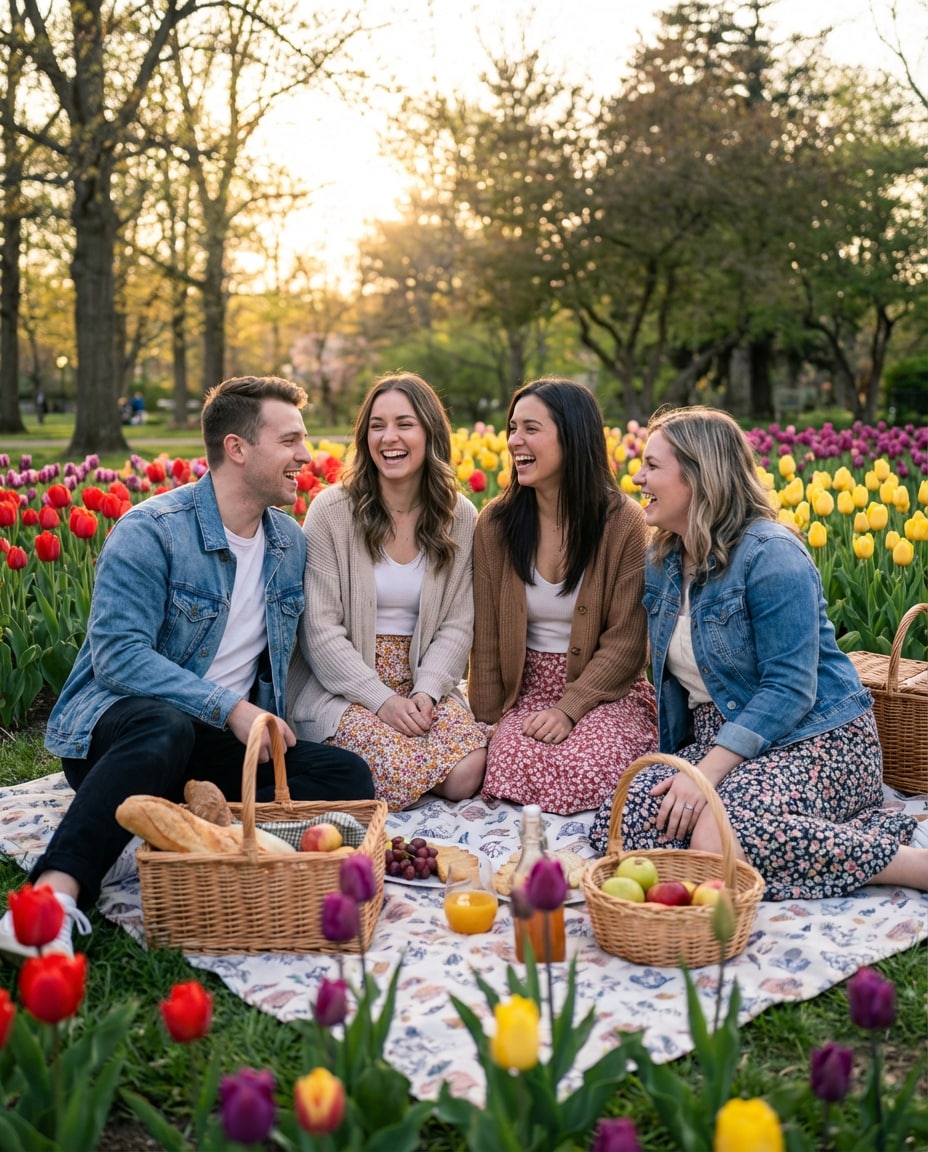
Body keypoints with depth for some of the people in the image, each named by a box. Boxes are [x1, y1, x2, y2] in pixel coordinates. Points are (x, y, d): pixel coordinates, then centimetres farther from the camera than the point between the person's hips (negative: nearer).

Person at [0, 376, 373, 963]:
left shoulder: (291, 542, 10)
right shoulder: (151, 531, -11)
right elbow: (118, 654, -21)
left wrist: (269, 725, 6)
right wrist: (230, 708, -27)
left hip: (226, 743, 6)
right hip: (112, 726, -5)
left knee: (348, 777, -18)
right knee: (164, 728, -42)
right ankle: (53, 893, -47)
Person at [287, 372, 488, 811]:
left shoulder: (459, 518, 3)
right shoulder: (331, 511, -7)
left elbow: (456, 625, 4)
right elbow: (320, 630, -9)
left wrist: (426, 692, -13)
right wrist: (381, 699, -17)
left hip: (424, 685, 3)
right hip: (343, 687, -3)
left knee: (466, 774, -23)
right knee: (399, 773, -29)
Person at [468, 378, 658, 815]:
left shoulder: (623, 522, -10)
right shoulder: (495, 522, -2)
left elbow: (626, 640, -9)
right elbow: (486, 635, 2)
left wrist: (568, 708, -18)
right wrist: (486, 720, -2)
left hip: (607, 689, -1)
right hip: (528, 688, 1)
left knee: (583, 771, -30)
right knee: (515, 765, -30)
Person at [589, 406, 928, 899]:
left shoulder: (770, 554, -16)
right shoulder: (662, 561, 10)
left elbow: (789, 690, -21)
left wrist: (707, 770, -27)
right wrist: (679, 759, 6)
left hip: (813, 741, -8)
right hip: (716, 742, 8)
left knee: (719, 839, -35)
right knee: (617, 826, -19)